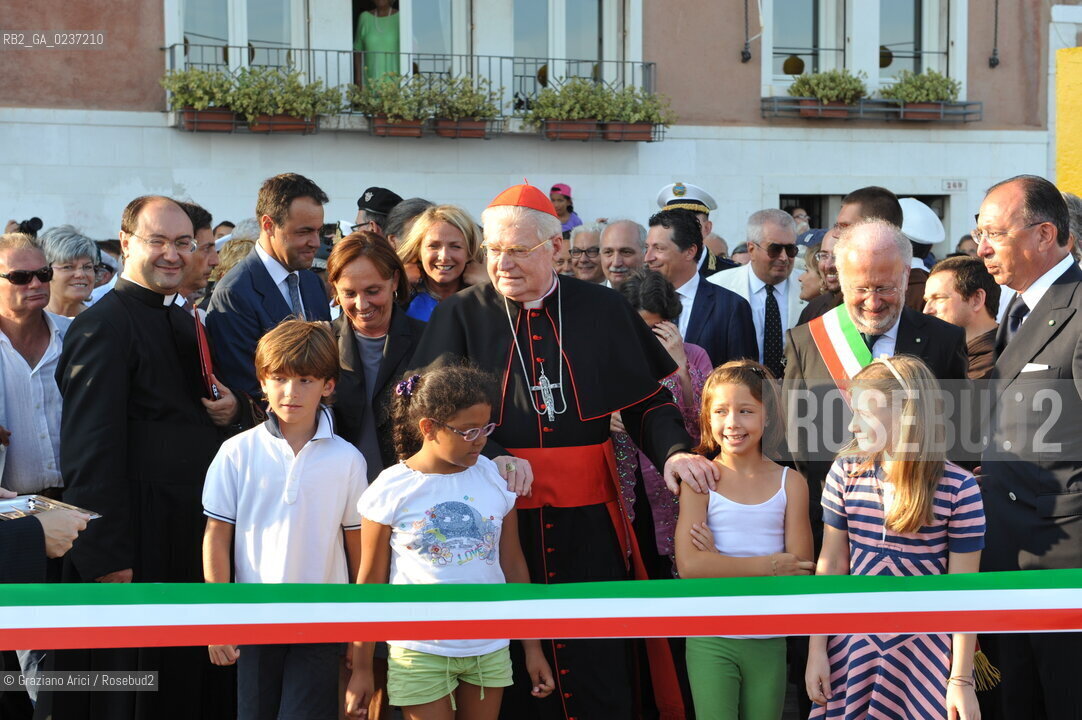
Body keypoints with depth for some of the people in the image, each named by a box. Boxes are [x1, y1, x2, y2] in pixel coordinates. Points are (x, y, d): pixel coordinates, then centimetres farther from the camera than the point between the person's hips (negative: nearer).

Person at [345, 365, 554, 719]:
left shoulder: (496, 478, 0)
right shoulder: (392, 490, -9)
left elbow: (514, 565, 6)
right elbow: (370, 580, -4)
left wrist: (532, 647, 8)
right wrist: (361, 669, -1)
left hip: (490, 649, 3)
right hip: (421, 653, -3)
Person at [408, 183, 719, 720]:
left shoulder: (602, 310, 6)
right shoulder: (460, 316, 4)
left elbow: (648, 398, 12)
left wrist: (672, 451, -7)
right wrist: (488, 456, -17)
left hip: (588, 515, 1)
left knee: (599, 658, 4)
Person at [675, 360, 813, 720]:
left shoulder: (790, 483, 0)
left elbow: (800, 572, -5)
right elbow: (689, 565, -15)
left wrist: (721, 563, -13)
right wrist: (768, 565, -14)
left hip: (769, 639, 2)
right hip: (711, 640, -2)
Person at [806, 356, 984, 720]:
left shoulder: (959, 488, -12)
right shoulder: (845, 473, -3)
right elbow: (831, 566, 2)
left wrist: (961, 679, -7)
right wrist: (817, 650, 1)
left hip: (927, 651, -3)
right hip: (854, 646, 3)